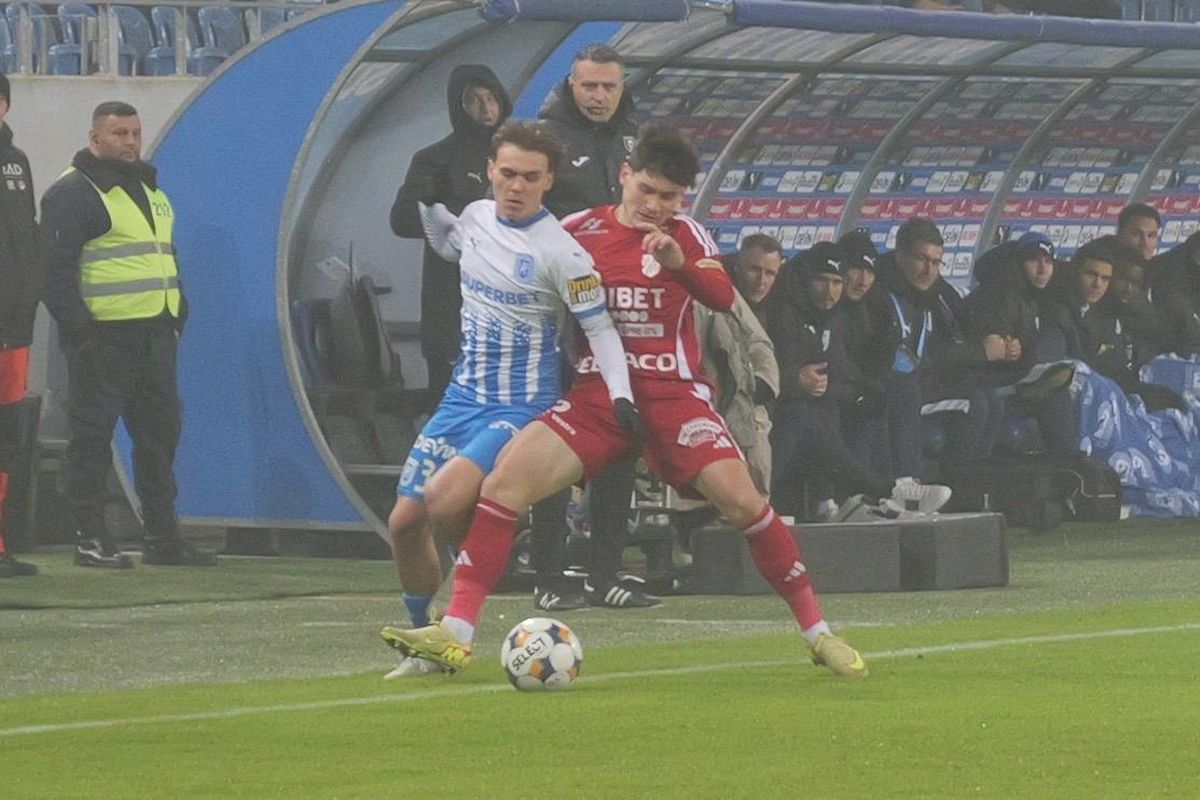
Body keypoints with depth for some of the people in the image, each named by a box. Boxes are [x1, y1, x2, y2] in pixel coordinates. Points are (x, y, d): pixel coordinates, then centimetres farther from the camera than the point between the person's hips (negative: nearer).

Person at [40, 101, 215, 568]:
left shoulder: (149, 191, 20)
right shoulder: (72, 193, -7)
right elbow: (56, 267, -13)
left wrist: (177, 316, 18)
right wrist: (77, 325, -19)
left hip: (155, 335, 8)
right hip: (103, 335, -8)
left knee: (160, 433, 9)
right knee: (92, 437, -4)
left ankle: (162, 537, 15)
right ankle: (90, 539, -1)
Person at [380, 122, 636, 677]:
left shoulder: (561, 251, -15)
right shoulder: (476, 216, 5)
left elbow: (600, 328, -11)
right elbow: (449, 247, 30)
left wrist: (620, 395, -24)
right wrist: (428, 200, 14)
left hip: (521, 407, -7)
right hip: (463, 397, 7)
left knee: (443, 497, -28)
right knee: (405, 522, 2)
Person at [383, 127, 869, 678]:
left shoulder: (686, 235, 5)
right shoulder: (579, 230, 6)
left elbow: (723, 298, -12)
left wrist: (680, 262, -29)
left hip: (672, 392, -1)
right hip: (596, 394, 1)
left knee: (741, 500, -18)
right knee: (505, 480, -18)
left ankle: (816, 631, -1)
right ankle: (456, 636, -18)